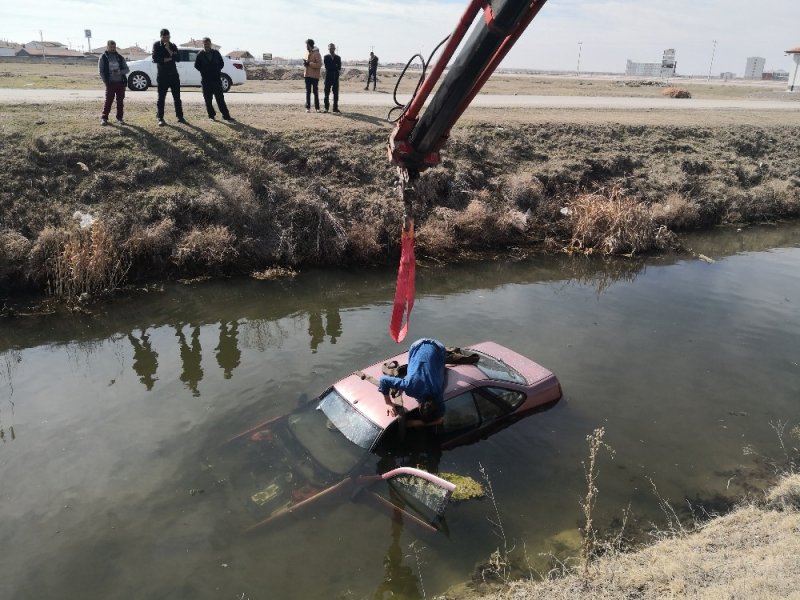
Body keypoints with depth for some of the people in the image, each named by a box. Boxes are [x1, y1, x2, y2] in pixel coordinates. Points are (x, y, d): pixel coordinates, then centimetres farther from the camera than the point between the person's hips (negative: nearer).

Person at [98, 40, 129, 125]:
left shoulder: (120, 57, 9)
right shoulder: (103, 57, 2)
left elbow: (127, 69, 5)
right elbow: (101, 71, 0)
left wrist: (119, 72, -15)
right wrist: (106, 82, -9)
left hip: (121, 82, 3)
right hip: (110, 83, -3)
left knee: (120, 101, 5)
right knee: (108, 101, -5)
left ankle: (119, 118, 15)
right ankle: (104, 118, 1)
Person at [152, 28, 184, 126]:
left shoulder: (173, 46, 8)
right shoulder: (157, 45, 0)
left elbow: (178, 58, -6)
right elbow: (155, 59, -10)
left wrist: (169, 51, -17)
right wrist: (167, 59, -9)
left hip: (174, 75, 3)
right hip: (162, 76, -3)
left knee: (177, 97, 7)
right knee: (161, 98, -1)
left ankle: (180, 116, 14)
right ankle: (160, 118, 4)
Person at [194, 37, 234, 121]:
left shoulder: (216, 53, 6)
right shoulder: (200, 54, 3)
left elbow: (222, 63, 12)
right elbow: (196, 65, 7)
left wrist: (217, 71, 4)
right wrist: (204, 71, 2)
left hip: (217, 79, 0)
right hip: (206, 80, 0)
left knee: (220, 98, -1)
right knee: (208, 99, 2)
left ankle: (226, 115, 0)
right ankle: (211, 115, 12)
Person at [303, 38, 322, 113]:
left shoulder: (317, 53, -9)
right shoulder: (307, 53, 13)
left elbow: (319, 65, -16)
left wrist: (309, 63, -21)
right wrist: (305, 63, -1)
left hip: (314, 76, -6)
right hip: (307, 75, 6)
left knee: (315, 92, -1)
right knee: (308, 92, 5)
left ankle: (317, 107, 6)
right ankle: (308, 107, 8)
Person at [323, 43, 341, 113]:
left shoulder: (338, 57, 10)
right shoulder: (326, 57, 5)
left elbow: (339, 68, -1)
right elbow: (327, 67, -8)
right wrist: (335, 67, -9)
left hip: (335, 78, 2)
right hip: (328, 77, -2)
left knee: (336, 93, 2)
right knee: (327, 93, 0)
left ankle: (335, 108, 6)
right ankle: (326, 108, 3)